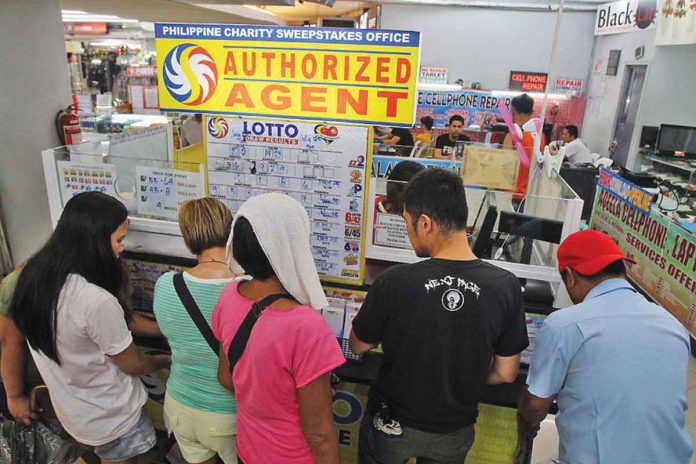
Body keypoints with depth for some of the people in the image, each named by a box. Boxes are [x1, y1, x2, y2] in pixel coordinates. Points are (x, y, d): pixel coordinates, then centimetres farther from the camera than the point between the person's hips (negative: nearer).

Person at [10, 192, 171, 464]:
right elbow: (132, 365, -20)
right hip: (111, 418, -6)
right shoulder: (97, 301, -36)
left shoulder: (32, 275, -12)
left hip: (68, 408, 7)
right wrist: (165, 360, 0)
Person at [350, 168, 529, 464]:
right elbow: (505, 373, -8)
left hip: (392, 424, -2)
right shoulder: (506, 287, -20)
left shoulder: (394, 282, -28)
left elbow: (358, 346, -10)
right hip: (454, 432, 2)